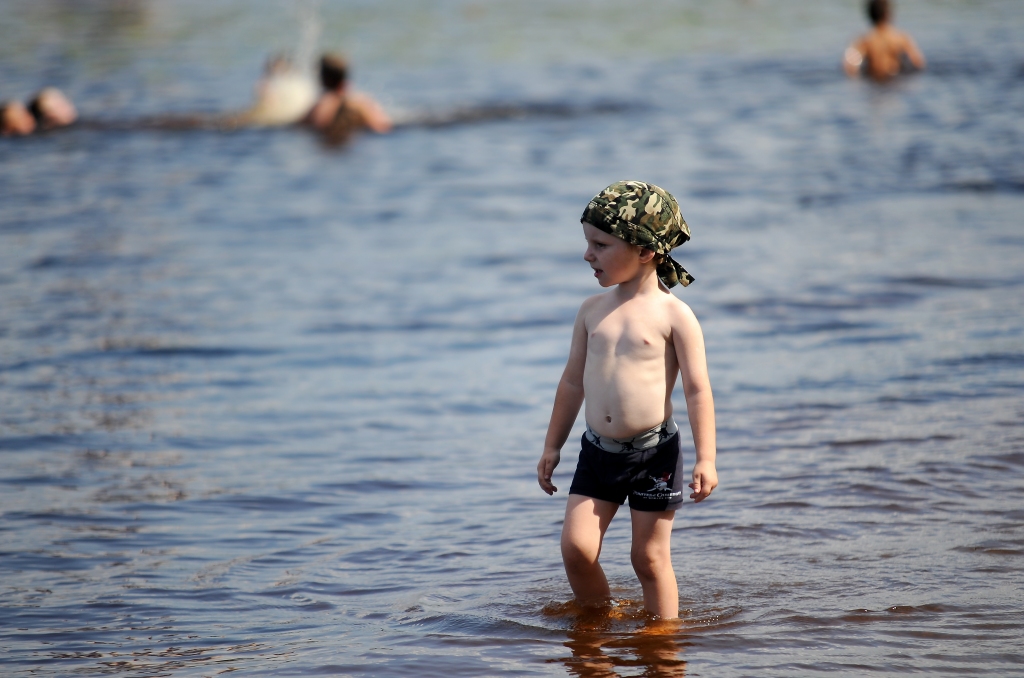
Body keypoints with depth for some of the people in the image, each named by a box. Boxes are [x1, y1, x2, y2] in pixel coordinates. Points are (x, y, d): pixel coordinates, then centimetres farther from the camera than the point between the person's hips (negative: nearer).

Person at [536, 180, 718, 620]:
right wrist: (552, 446, 19)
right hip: (598, 451, 4)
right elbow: (573, 381, 16)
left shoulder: (673, 315, -7)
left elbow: (697, 390, -8)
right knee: (576, 546, -5)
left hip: (654, 452, -4)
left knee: (650, 557, 3)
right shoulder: (592, 311, 7)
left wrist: (706, 459, -13)